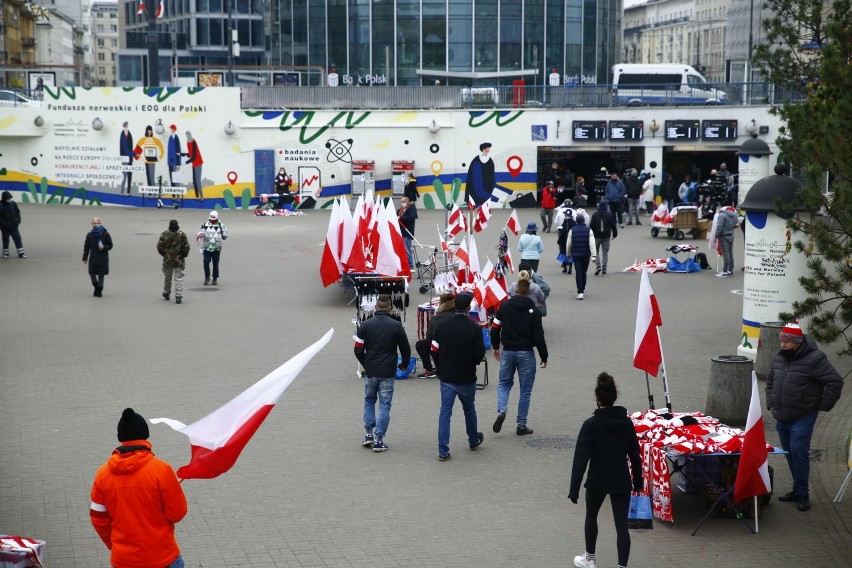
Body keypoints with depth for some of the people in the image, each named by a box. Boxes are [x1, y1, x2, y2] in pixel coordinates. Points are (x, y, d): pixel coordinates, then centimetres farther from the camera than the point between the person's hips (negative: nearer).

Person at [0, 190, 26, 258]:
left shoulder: (13, 203, 0)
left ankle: (21, 253, 2)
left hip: (14, 226, 2)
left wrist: (18, 220, 0)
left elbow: (17, 212, 12)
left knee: (18, 239, -1)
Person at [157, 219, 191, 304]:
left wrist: (164, 254, 11)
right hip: (179, 261, -1)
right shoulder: (182, 235, -8)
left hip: (167, 259, 1)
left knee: (167, 277, 18)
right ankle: (178, 297, -7)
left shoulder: (164, 234, -6)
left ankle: (166, 294, 31)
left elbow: (159, 246, -5)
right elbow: (186, 247, -7)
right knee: (179, 278, 1)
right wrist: (184, 255, 9)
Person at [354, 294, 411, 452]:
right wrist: (404, 364, 21)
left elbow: (358, 350, -1)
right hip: (388, 373, -2)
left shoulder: (365, 325, -3)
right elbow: (405, 349, 2)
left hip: (370, 372, 2)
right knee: (384, 406, 4)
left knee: (369, 401, 20)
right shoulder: (396, 326, -6)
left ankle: (369, 433, 12)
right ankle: (378, 439, 0)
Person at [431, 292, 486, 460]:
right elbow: (480, 354, -14)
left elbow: (434, 351, -1)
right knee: (469, 409, 20)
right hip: (467, 378, -2)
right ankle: (474, 440, 39)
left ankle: (443, 451, -1)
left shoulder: (442, 326, -5)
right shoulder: (474, 328, -15)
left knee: (445, 412, 3)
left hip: (446, 378, 2)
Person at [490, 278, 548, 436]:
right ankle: (521, 426, 9)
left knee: (504, 384, 18)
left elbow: (495, 328, 2)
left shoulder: (504, 306, -1)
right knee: (525, 390, 7)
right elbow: (539, 336, -10)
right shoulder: (533, 311, -9)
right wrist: (544, 357, 0)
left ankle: (501, 411, -8)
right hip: (526, 353, -2)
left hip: (508, 352, 2)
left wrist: (496, 347, 18)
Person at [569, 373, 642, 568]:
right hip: (621, 481, 2)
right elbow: (635, 455, 6)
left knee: (591, 517, 22)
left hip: (597, 480, -2)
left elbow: (581, 458, -16)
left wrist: (574, 489, -15)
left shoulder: (591, 424, -13)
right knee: (622, 525, 4)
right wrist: (638, 481, 18)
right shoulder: (626, 423, -2)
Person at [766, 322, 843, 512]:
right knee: (789, 453, 12)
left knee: (798, 453, -12)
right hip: (781, 417, 7)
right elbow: (770, 380, 23)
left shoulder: (814, 359, -16)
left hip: (802, 418, -7)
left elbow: (835, 382, -14)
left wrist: (823, 406, -9)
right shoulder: (779, 357, 6)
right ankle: (798, 490, 23)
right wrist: (771, 403, 16)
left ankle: (802, 493, -2)